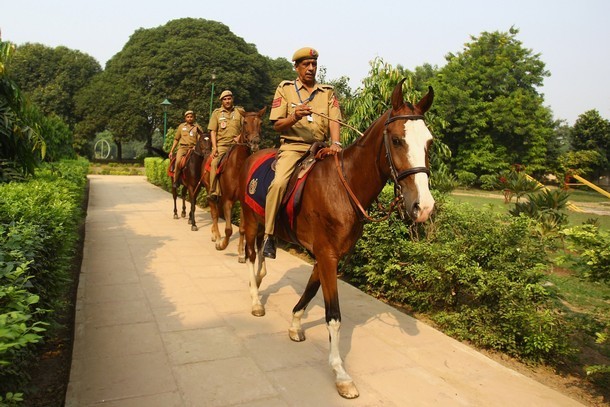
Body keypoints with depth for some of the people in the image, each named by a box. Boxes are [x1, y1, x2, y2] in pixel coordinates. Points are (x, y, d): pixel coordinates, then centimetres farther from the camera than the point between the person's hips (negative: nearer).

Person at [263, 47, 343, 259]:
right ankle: (269, 235, -17)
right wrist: (294, 117, -17)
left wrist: (335, 143, -19)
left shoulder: (328, 92, 15)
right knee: (279, 182, -29)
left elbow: (333, 121, 2)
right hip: (292, 147, -3)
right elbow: (277, 124, 4)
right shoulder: (285, 88, 9)